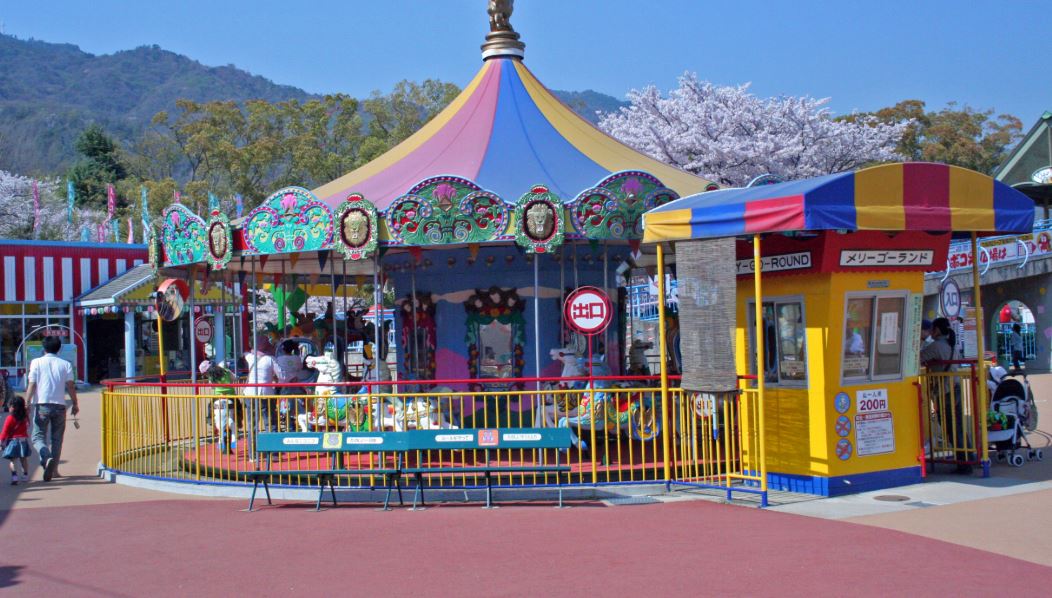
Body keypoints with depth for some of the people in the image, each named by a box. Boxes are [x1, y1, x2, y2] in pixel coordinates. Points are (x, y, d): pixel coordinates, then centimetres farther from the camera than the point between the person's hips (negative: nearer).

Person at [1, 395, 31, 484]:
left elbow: (5, 432, -9)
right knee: (23, 459, 18)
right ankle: (25, 475, 23)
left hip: (13, 440, -5)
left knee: (12, 460, -3)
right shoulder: (25, 417, 0)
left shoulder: (10, 418, -13)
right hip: (23, 440, 5)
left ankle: (14, 476, -18)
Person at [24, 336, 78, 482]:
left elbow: (32, 385, -3)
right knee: (57, 439, 11)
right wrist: (75, 404, 8)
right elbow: (70, 386, 1)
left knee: (38, 436, 4)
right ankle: (52, 471, 10)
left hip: (42, 405, -1)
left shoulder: (36, 362, 4)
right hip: (59, 405, 2)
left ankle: (47, 457, -25)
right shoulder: (66, 364, 6)